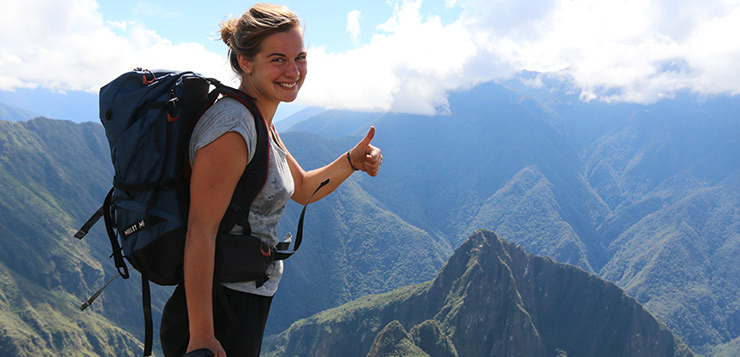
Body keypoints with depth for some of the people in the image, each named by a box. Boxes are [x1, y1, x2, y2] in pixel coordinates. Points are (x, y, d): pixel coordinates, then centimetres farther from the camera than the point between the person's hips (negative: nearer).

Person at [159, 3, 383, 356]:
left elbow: (302, 189, 22)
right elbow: (200, 231, -25)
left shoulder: (260, 124, 9)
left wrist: (351, 161, 4)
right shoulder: (232, 127, -20)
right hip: (217, 314, -9)